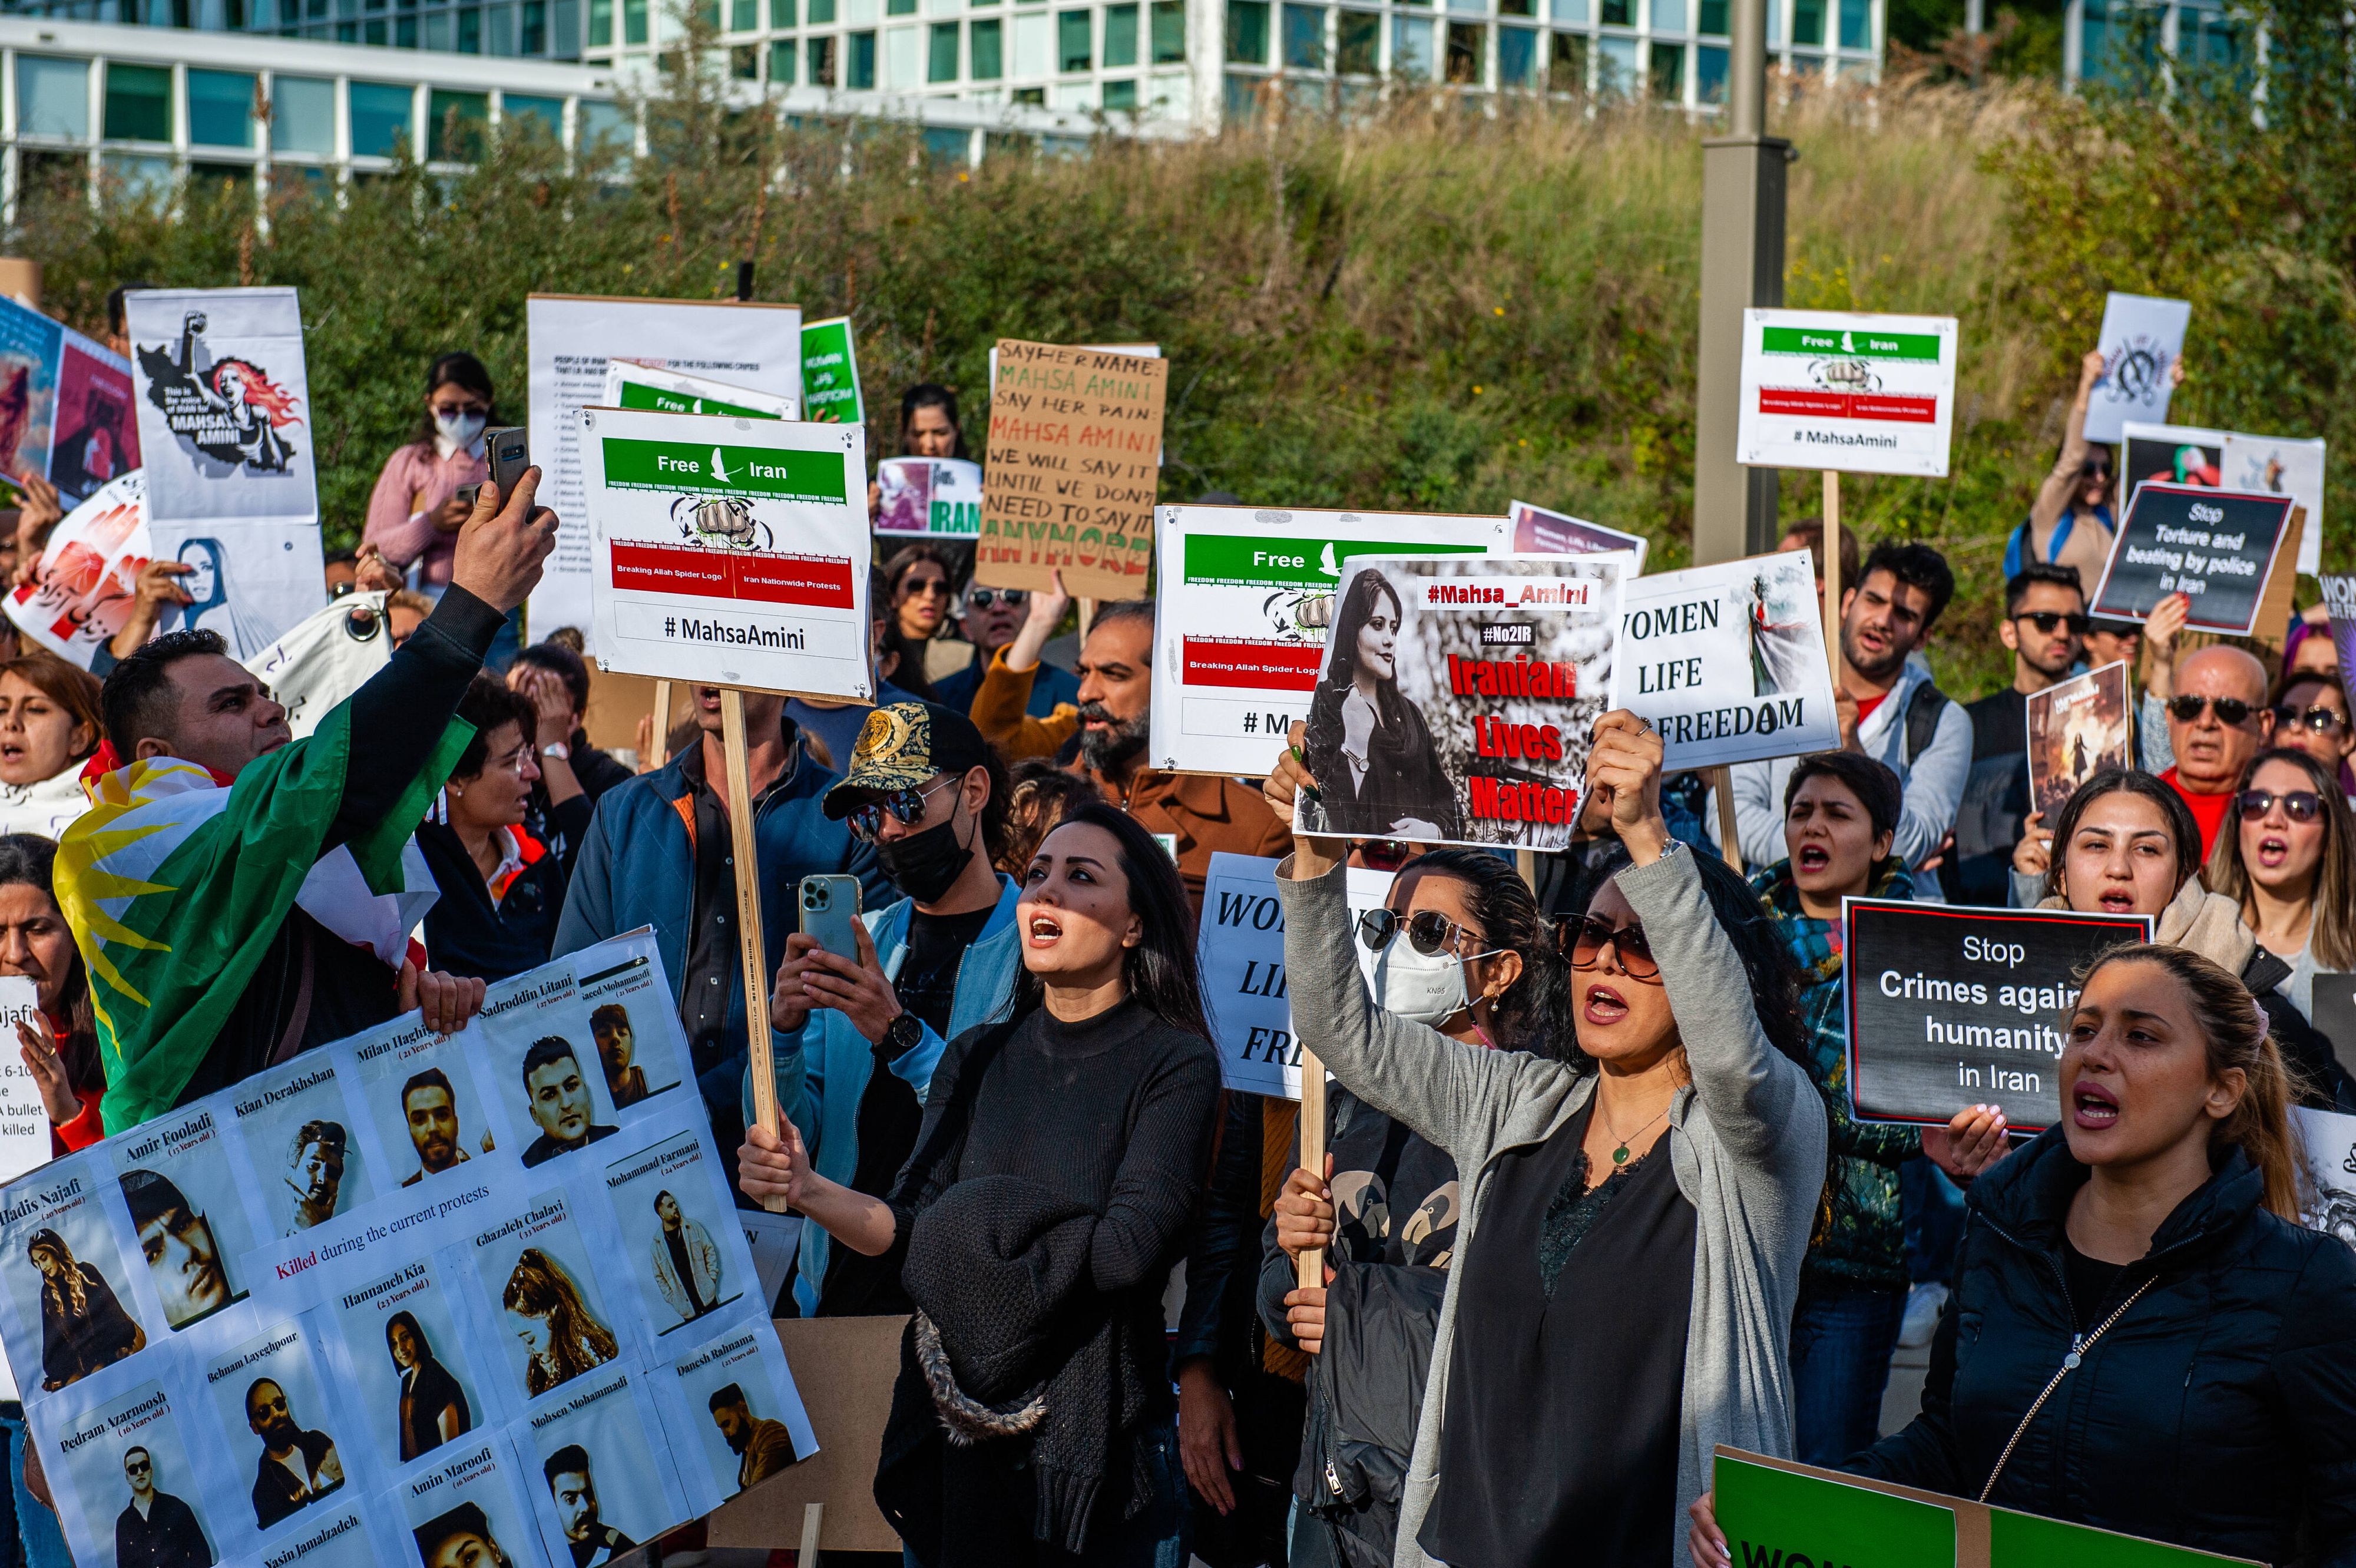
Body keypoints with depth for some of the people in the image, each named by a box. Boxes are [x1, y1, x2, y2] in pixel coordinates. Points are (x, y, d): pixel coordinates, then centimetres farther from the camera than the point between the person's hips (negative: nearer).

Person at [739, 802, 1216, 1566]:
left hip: (1094, 1435, -4)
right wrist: (809, 1190, -18)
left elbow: (1127, 1250, -17)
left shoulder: (1175, 1065, -8)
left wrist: (982, 1228, -6)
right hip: (963, 1418, 4)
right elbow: (909, 1228, 0)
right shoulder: (978, 1057, 8)